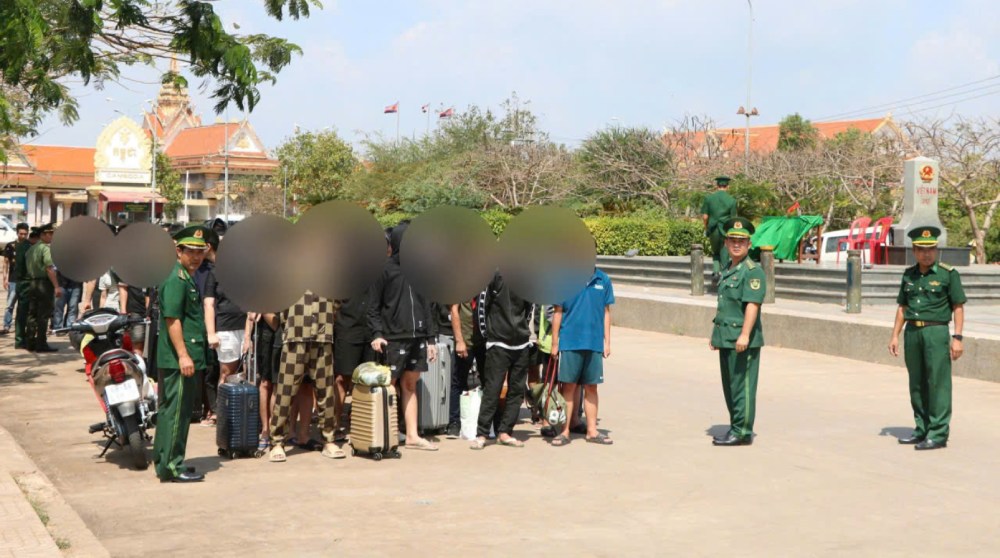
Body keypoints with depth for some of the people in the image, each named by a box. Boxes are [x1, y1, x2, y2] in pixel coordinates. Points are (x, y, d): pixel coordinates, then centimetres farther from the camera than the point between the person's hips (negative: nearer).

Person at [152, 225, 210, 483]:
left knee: (169, 410, 16)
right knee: (177, 411, -6)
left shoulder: (188, 278, 19)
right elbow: (172, 319, -21)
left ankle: (163, 460, 25)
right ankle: (172, 467, -2)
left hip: (185, 357, 11)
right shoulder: (176, 280, -14)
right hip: (179, 358, -11)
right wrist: (183, 355, -25)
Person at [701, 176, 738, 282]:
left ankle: (715, 272, 1)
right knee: (724, 255, 7)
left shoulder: (708, 198, -1)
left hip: (713, 230, 2)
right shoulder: (732, 200, -5)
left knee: (715, 253, 20)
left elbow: (705, 217, -2)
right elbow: (733, 219, -4)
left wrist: (707, 229, 12)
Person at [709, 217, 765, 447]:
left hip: (743, 340, -9)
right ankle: (736, 428, 22)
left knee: (742, 386, -5)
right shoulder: (728, 270, 18)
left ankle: (742, 432, 0)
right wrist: (716, 334, 23)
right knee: (729, 385, 14)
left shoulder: (753, 271, -10)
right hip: (726, 338, 9)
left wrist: (744, 335, -28)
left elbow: (752, 304, -20)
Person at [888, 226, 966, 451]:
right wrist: (895, 336, 12)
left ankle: (938, 434, -2)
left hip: (936, 331, -5)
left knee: (938, 383, -6)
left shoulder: (948, 274, -3)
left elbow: (958, 307, -3)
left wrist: (957, 338, -11)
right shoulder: (909, 274, 12)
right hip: (912, 332, 5)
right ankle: (922, 430, 19)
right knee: (917, 384, 10)